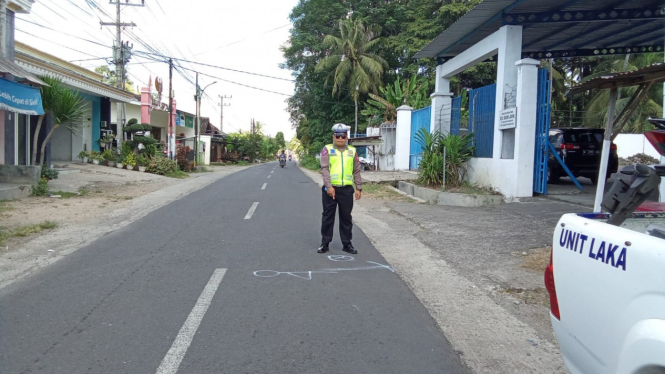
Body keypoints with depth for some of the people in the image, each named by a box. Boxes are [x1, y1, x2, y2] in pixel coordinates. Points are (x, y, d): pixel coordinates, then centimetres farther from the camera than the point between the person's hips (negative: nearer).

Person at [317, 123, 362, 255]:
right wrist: (329, 186, -19)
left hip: (347, 189, 2)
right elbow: (324, 168, -8)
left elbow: (356, 171, 12)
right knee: (328, 216, 6)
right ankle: (325, 243, 15)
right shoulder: (327, 150, 1)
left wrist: (359, 188, 7)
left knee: (346, 217, 9)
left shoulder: (352, 151, 10)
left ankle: (347, 244, 19)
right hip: (330, 188, -2)